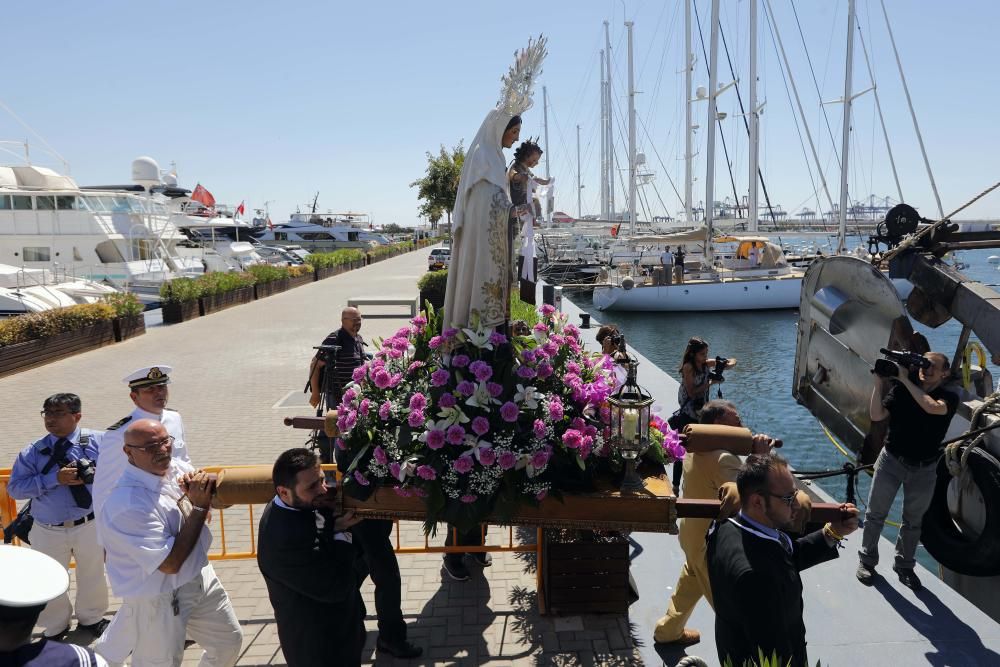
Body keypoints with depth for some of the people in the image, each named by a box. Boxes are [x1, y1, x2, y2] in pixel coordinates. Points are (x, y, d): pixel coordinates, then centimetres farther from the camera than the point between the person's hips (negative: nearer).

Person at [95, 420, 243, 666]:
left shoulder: (177, 467, -7)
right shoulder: (126, 504, -28)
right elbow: (171, 563, -27)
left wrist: (205, 486, -20)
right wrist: (199, 507, -25)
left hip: (200, 577, 7)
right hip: (159, 599, -7)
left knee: (230, 642, 22)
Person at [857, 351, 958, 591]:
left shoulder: (949, 398, -7)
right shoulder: (900, 390, -6)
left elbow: (932, 407, -30)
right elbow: (876, 415, -14)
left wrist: (905, 379, -27)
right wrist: (879, 382, -23)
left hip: (924, 469, 1)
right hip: (891, 461, 0)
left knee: (913, 521, 15)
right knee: (875, 514, 8)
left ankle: (904, 566, 32)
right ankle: (867, 560, 24)